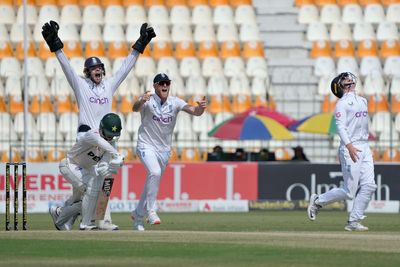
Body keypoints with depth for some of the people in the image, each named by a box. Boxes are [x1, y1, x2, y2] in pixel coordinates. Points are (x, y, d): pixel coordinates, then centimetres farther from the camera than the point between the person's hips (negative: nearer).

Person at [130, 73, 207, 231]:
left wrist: (201, 107, -40)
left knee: (152, 183, 13)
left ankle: (138, 215, 32)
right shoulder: (148, 101, -14)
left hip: (164, 150, 5)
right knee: (155, 172, -30)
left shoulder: (175, 102, -4)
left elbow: (194, 111, -16)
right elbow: (135, 108, -35)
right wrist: (141, 101, -58)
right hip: (146, 146, -5)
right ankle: (151, 210, -21)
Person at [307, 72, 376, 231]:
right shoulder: (342, 103, -7)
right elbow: (340, 127, -18)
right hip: (350, 149, -7)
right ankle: (317, 201, 14)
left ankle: (353, 222, 0)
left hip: (365, 148, 7)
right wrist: (349, 146, -31)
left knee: (368, 186, -5)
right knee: (349, 191, -7)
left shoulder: (362, 101, 18)